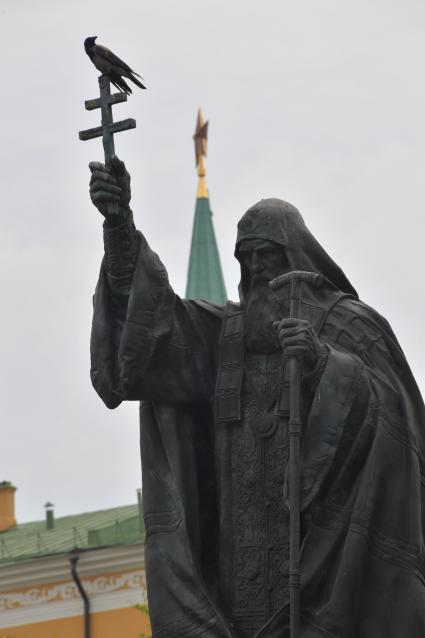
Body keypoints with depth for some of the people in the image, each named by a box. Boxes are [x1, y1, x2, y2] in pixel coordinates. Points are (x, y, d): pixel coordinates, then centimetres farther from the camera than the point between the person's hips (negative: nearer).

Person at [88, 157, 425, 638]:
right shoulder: (227, 328, 20)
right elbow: (151, 318, 4)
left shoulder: (350, 323, 9)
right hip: (246, 533, 3)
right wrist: (120, 224, -9)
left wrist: (323, 362, -22)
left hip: (323, 522, -3)